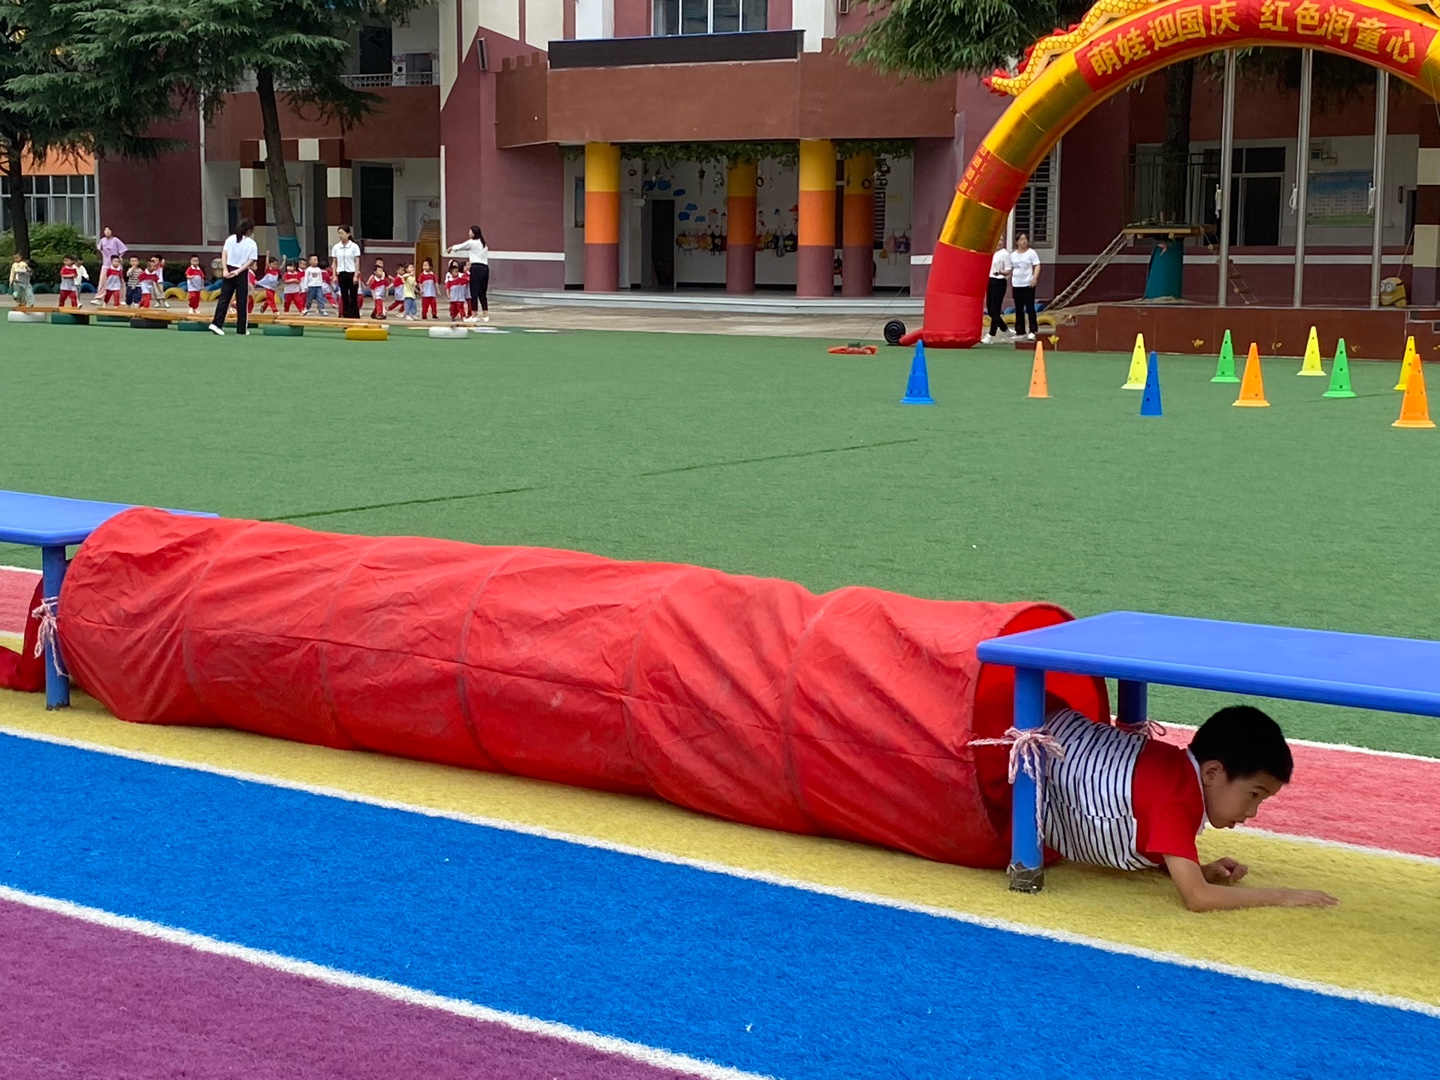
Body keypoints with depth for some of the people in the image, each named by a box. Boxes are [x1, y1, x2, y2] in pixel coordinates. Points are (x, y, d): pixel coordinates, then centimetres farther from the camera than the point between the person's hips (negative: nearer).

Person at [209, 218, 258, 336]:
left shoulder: (230, 239, 3)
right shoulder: (251, 244, -4)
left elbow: (224, 254, -3)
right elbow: (250, 261, -10)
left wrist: (225, 270, -7)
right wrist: (238, 271, -12)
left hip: (229, 271, 3)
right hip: (242, 274, -3)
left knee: (224, 298, 4)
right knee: (241, 301, 5)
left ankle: (216, 323, -10)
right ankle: (241, 329, 8)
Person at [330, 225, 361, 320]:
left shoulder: (354, 246, -4)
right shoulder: (336, 247, 5)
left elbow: (357, 262, -5)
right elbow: (334, 263, 9)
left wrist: (356, 275, -12)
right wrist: (334, 275, 2)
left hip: (351, 273, -3)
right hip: (341, 274, 3)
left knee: (353, 297, -1)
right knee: (344, 296, 5)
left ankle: (355, 316, 2)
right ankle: (346, 315, 8)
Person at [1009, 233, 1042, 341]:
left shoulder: (1031, 253, -2)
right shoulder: (1013, 255, 12)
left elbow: (1037, 266, -9)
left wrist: (1035, 278, -22)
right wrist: (1010, 284, 15)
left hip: (1028, 284, -5)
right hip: (1016, 284, 5)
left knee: (1030, 308, -5)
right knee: (1018, 309, 7)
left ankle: (1032, 331, -3)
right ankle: (1019, 331, 13)